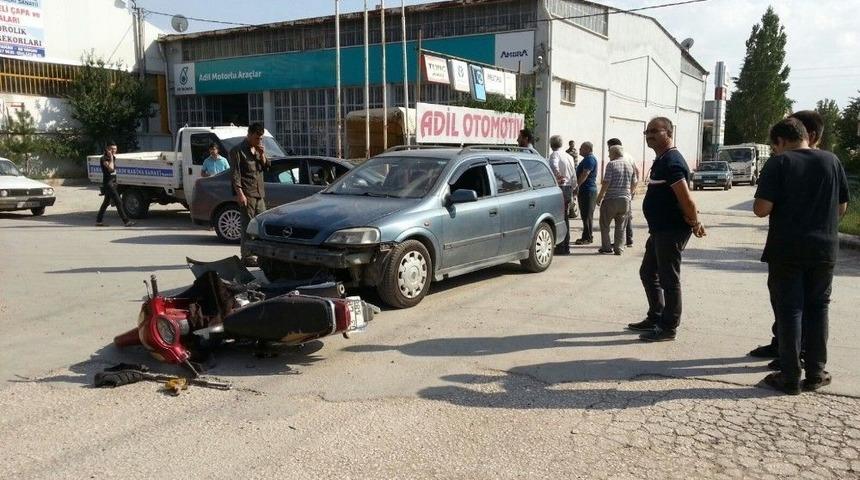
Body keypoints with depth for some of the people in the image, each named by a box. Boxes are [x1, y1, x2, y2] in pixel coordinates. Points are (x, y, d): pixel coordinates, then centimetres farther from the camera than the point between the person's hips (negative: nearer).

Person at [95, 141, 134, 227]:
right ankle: (126, 221, -13)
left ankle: (99, 221, 24)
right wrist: (111, 158, -20)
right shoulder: (104, 159, -12)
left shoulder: (113, 157, 12)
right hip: (108, 184, -9)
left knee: (106, 202, 15)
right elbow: (110, 168, -28)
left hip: (113, 183, 9)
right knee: (118, 202, -13)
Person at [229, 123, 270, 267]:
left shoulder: (258, 149, 18)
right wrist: (240, 193, -19)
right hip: (246, 194, -8)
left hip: (259, 193, 8)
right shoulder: (238, 150, -6)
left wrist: (262, 155, -1)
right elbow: (235, 174, -11)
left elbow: (266, 167, 17)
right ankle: (247, 256, -4)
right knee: (248, 226, -7)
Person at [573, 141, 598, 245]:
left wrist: (577, 186, -23)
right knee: (586, 215, 13)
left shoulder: (590, 159, -14)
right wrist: (578, 187, 19)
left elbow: (585, 174, -22)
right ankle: (587, 236, 19)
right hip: (585, 190, 11)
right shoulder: (587, 159, 21)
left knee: (587, 215, -8)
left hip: (587, 190, -11)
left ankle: (587, 237, -6)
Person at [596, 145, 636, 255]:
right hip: (625, 199, 5)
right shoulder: (630, 164, 9)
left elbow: (606, 183, -14)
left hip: (611, 199, -5)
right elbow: (634, 183, 13)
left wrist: (600, 196, -6)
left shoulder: (611, 164, -9)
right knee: (620, 225, 11)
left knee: (605, 224, 8)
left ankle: (606, 247, 8)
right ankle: (618, 248, 10)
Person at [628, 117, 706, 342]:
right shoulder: (661, 160, 15)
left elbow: (686, 199, -24)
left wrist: (695, 224, -13)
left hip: (671, 231, -11)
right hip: (659, 230, 11)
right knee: (648, 273, 18)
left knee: (669, 279, -2)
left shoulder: (672, 162, -18)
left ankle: (668, 328, 9)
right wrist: (694, 222, 8)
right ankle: (655, 318, 30)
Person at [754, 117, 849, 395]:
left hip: (786, 250, -4)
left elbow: (761, 209, -16)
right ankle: (815, 374, 20)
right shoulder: (832, 161, 4)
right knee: (817, 309, 14)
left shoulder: (779, 163, -10)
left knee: (789, 311, 3)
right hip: (824, 249, 4)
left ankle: (790, 378, 8)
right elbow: (842, 207, 10)